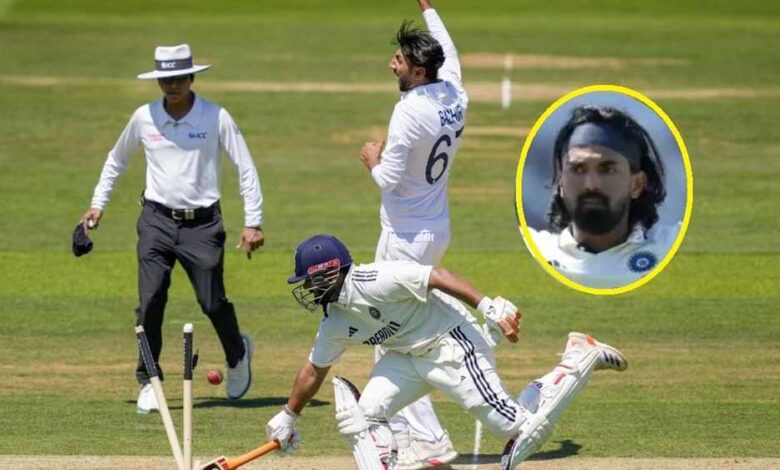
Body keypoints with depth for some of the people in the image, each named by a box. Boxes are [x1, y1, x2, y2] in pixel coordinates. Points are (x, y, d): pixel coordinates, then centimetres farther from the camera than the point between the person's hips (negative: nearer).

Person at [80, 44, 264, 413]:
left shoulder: (216, 118, -5)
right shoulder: (143, 118, 2)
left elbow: (245, 168, -2)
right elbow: (117, 159, 19)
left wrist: (253, 222, -7)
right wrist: (98, 204, 15)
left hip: (202, 224, -2)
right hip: (157, 220, 2)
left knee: (212, 302, 0)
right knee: (150, 302, -9)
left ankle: (237, 354, 30)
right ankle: (148, 382, 2)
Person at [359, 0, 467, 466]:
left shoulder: (411, 111, -24)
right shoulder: (455, 96, 0)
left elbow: (389, 178, -22)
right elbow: (448, 52, 23)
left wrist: (373, 159, 0)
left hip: (406, 236, -9)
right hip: (439, 230, 9)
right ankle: (396, 424, 28)